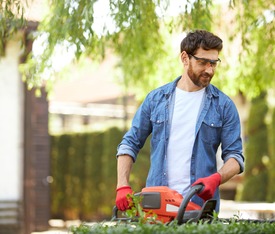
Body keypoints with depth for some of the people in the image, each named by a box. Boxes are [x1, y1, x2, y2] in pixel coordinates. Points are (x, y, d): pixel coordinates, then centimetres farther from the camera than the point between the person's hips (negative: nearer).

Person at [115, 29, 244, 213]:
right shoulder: (156, 99, 8)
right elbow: (130, 144, 9)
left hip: (201, 204, -1)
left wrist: (216, 179, -19)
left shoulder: (224, 105, 3)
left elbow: (235, 156, 2)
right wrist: (123, 187, -4)